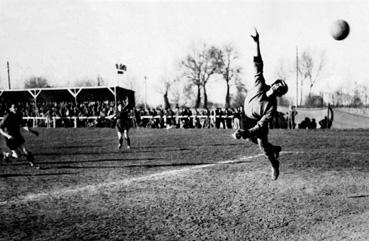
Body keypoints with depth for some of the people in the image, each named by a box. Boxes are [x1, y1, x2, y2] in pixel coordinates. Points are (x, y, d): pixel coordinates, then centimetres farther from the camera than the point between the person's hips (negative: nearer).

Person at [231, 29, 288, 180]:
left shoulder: (272, 106, -34)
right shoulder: (260, 85, -28)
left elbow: (261, 125, -36)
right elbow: (258, 65, -33)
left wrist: (245, 133, -50)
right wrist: (257, 44, -41)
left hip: (258, 122, -4)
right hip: (247, 118, 4)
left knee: (263, 146, -5)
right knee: (253, 139, 20)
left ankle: (274, 165, 27)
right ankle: (275, 149, 47)